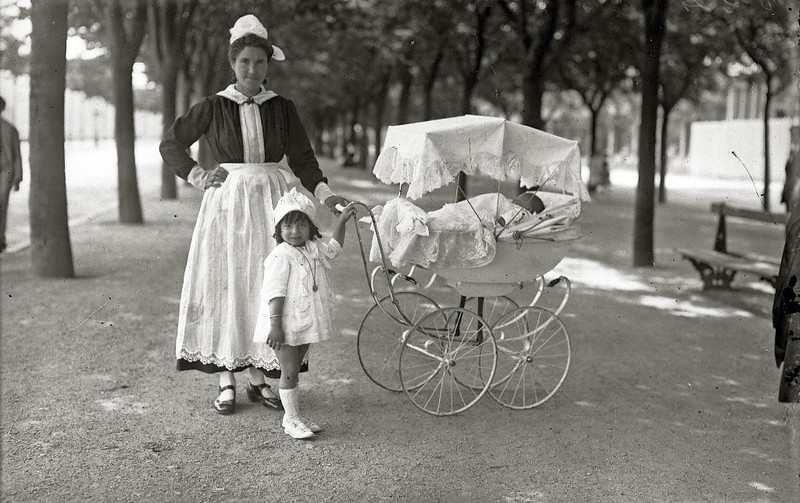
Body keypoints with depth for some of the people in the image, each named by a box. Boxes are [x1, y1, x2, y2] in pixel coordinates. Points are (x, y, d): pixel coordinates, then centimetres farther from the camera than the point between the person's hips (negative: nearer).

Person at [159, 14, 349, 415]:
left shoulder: (282, 108, 5)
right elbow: (169, 146, 8)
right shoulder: (213, 107, 1)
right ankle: (226, 382, 9)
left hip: (271, 201, 1)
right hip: (226, 203, -1)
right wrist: (199, 178, -2)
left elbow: (303, 159, 1)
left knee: (266, 287, 2)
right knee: (224, 286, -1)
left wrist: (325, 194, -15)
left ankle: (258, 378, 15)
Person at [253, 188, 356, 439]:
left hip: (306, 323, 8)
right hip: (286, 325, -8)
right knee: (289, 371, -3)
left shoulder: (314, 249, 7)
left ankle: (293, 416, 24)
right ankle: (292, 420, 6)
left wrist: (341, 221, 25)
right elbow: (275, 293, -20)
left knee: (295, 368, 15)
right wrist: (275, 325, -24)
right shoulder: (280, 256, -17)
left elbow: (333, 248, 31)